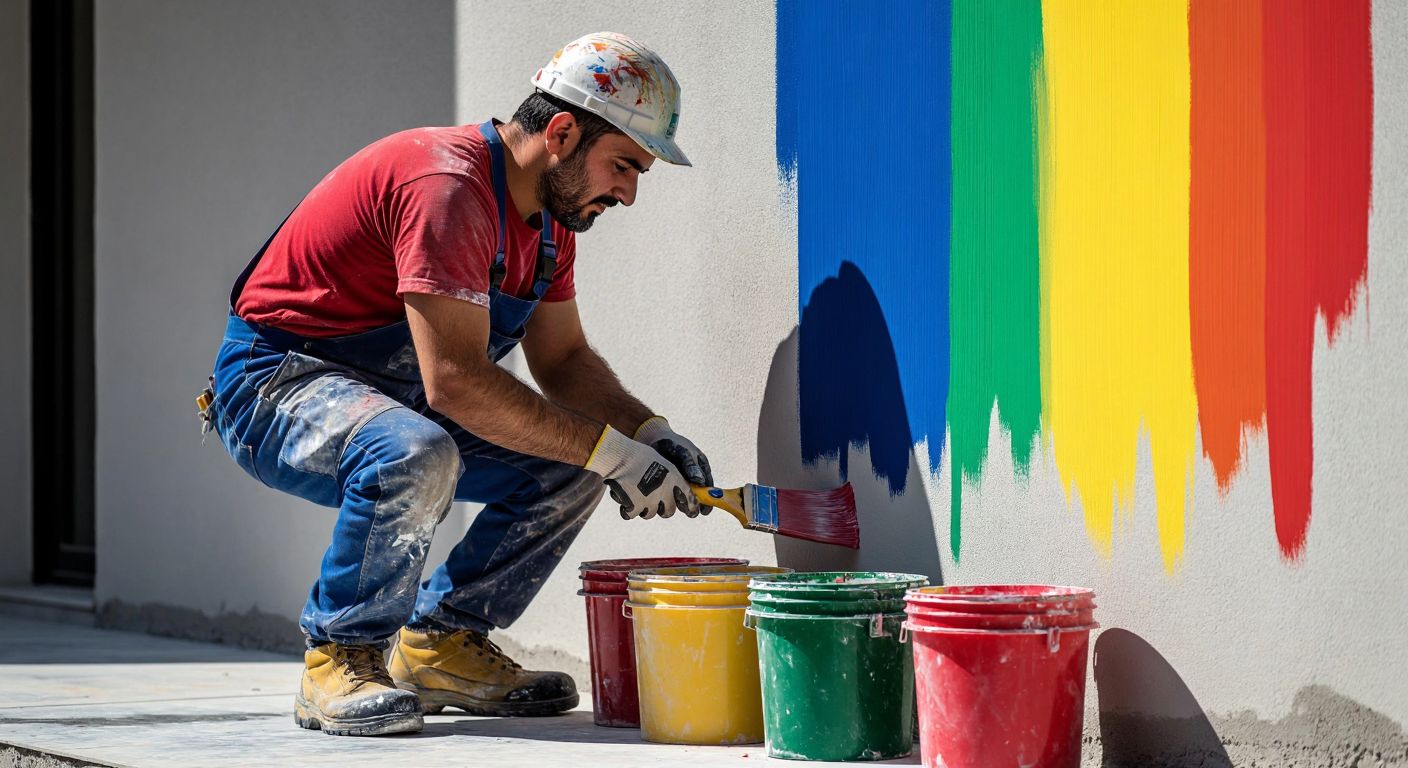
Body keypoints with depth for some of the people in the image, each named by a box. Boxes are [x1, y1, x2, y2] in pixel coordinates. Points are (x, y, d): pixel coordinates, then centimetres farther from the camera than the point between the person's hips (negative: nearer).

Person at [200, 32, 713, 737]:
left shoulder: (550, 214, 4)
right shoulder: (448, 186, -27)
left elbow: (563, 359, 12)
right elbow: (455, 380, -33)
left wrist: (650, 434, -7)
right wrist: (609, 450, -30)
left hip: (394, 399, 10)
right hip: (274, 386, -10)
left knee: (569, 469, -1)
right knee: (414, 458, -38)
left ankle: (440, 646, 5)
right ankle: (338, 664, -18)